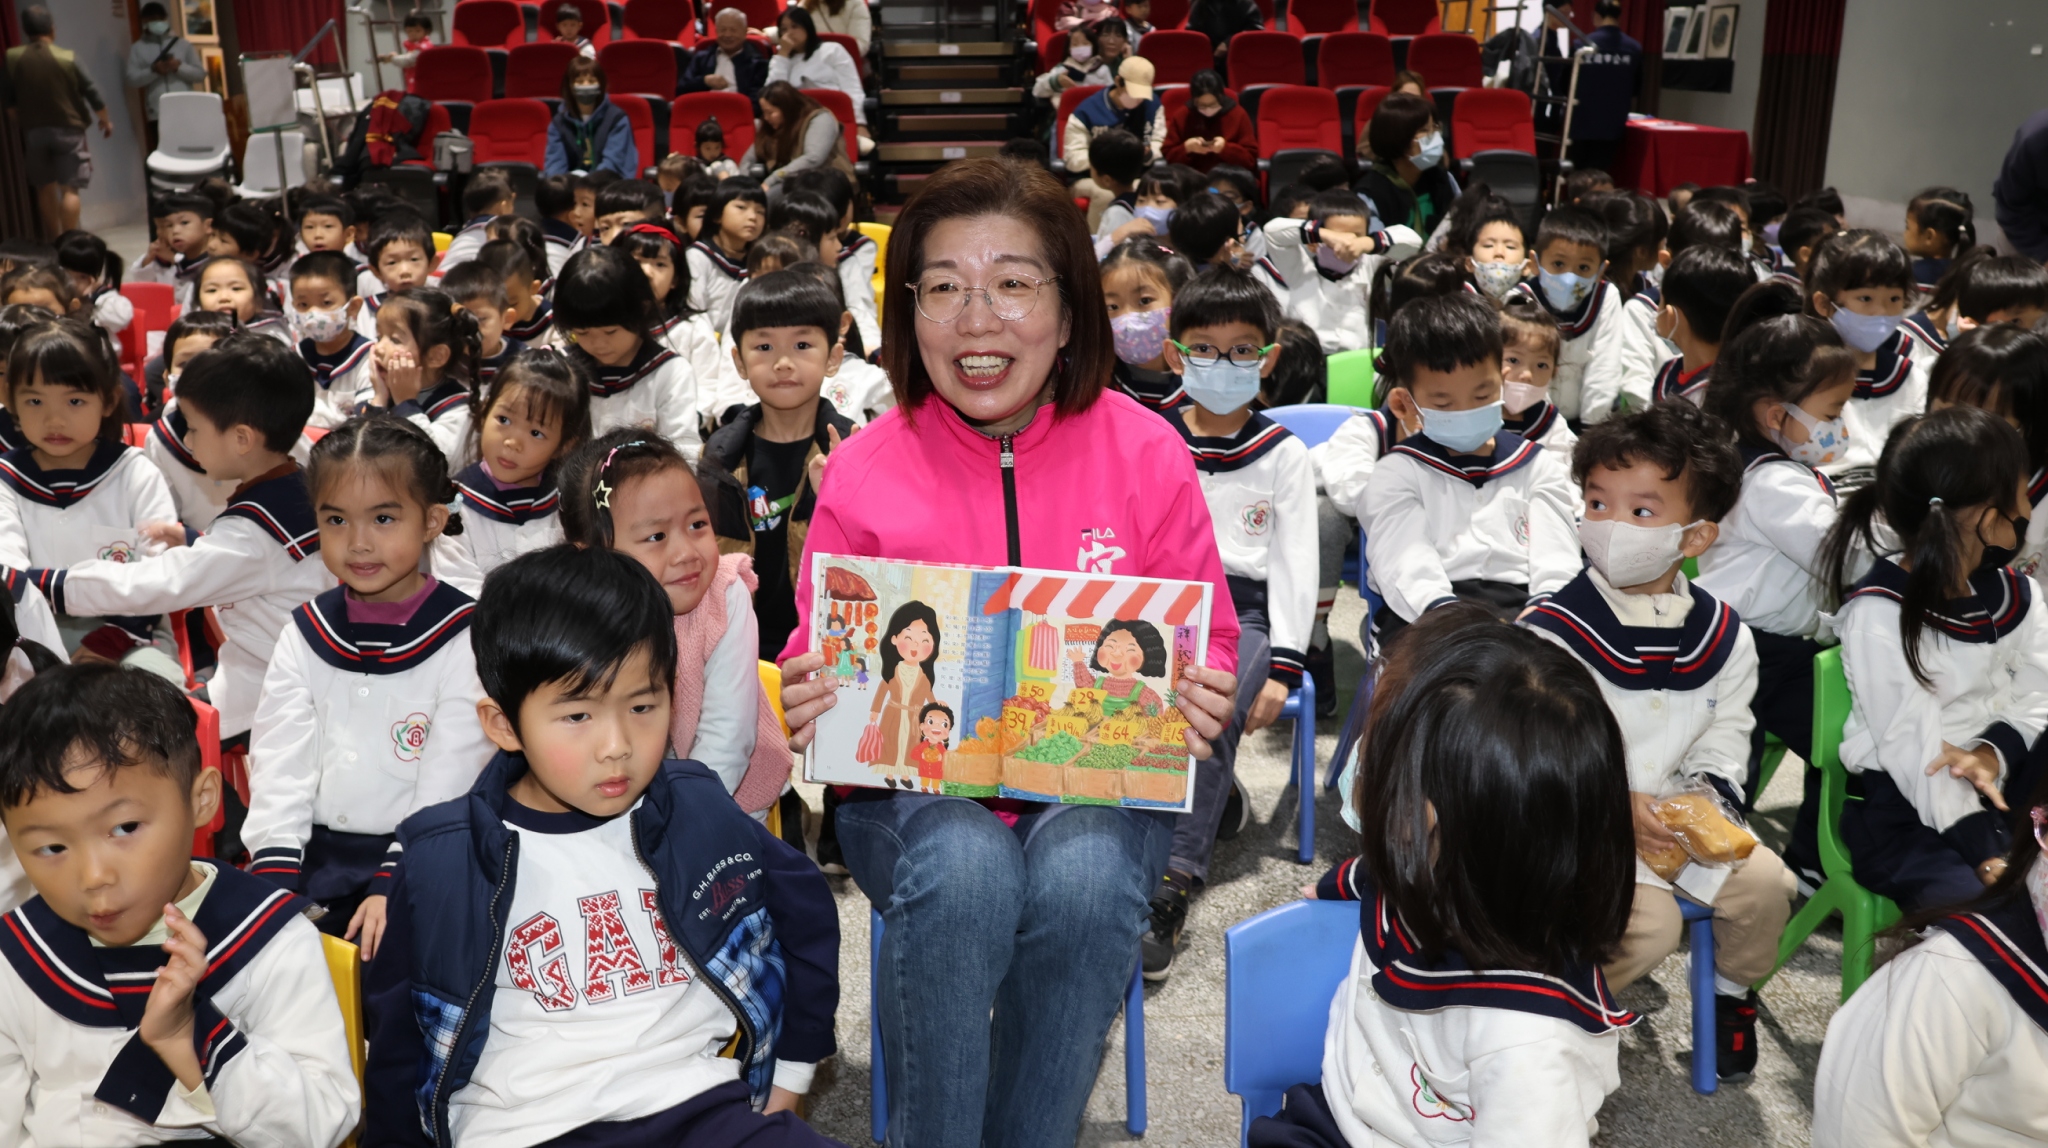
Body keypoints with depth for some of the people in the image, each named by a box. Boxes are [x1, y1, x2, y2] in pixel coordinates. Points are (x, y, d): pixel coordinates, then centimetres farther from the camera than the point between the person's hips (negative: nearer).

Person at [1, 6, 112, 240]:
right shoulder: (67, 58, -11)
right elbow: (91, 93, -4)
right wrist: (105, 120, 13)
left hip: (33, 132, 3)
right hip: (68, 130, -3)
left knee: (45, 188, 15)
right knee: (69, 189, -4)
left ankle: (54, 241, 24)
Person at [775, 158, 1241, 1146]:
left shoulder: (1145, 454, -3)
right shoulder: (862, 472, -3)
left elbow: (1207, 646, 5)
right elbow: (818, 665, 6)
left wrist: (1202, 704, -18)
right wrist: (805, 707, -18)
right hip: (916, 787, 0)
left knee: (1083, 875, -32)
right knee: (964, 866, -33)